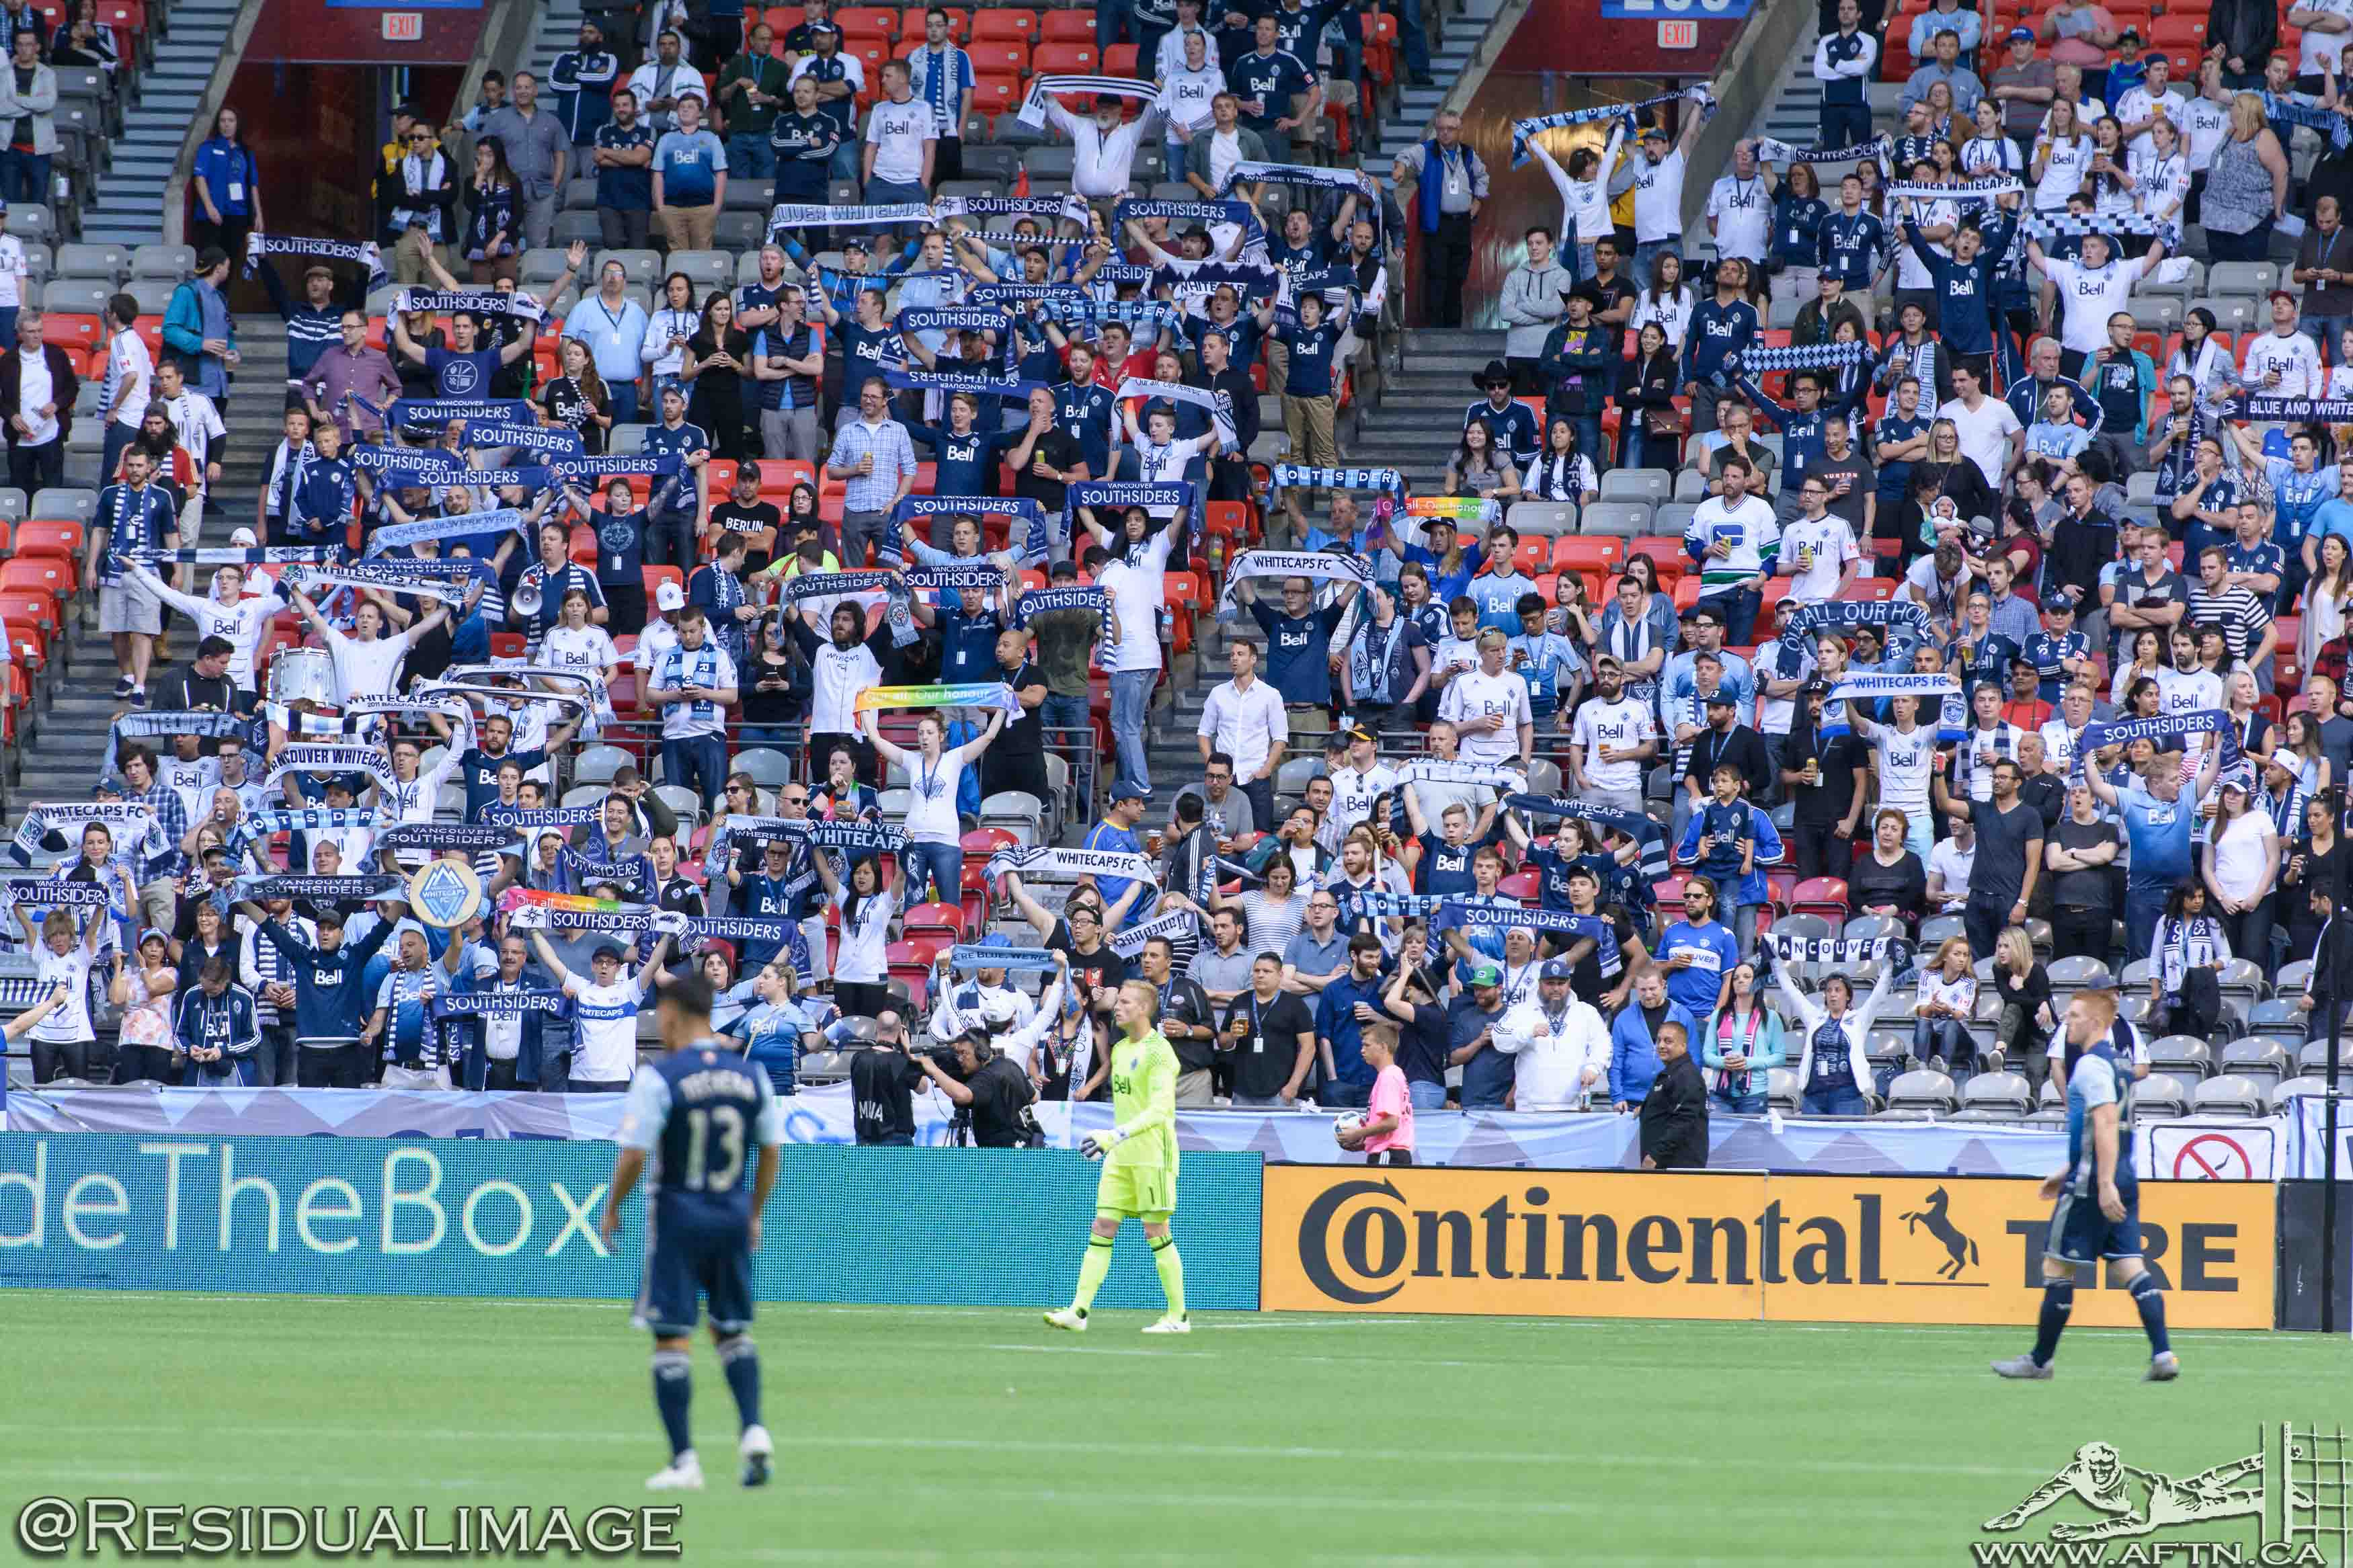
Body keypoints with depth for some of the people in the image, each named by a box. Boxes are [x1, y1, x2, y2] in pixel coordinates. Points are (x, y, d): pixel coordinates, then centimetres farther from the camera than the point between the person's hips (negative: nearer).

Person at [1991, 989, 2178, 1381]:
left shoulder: (2091, 1065, -13)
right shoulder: (2119, 1065, 17)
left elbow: (2105, 1124, -23)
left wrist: (2104, 1183, -28)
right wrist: (2066, 1171, 30)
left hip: (2091, 1186, -9)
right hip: (2124, 1181, 9)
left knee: (2057, 1268, 2)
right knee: (2130, 1268, 3)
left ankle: (2040, 1360, 10)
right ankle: (2163, 1355, -8)